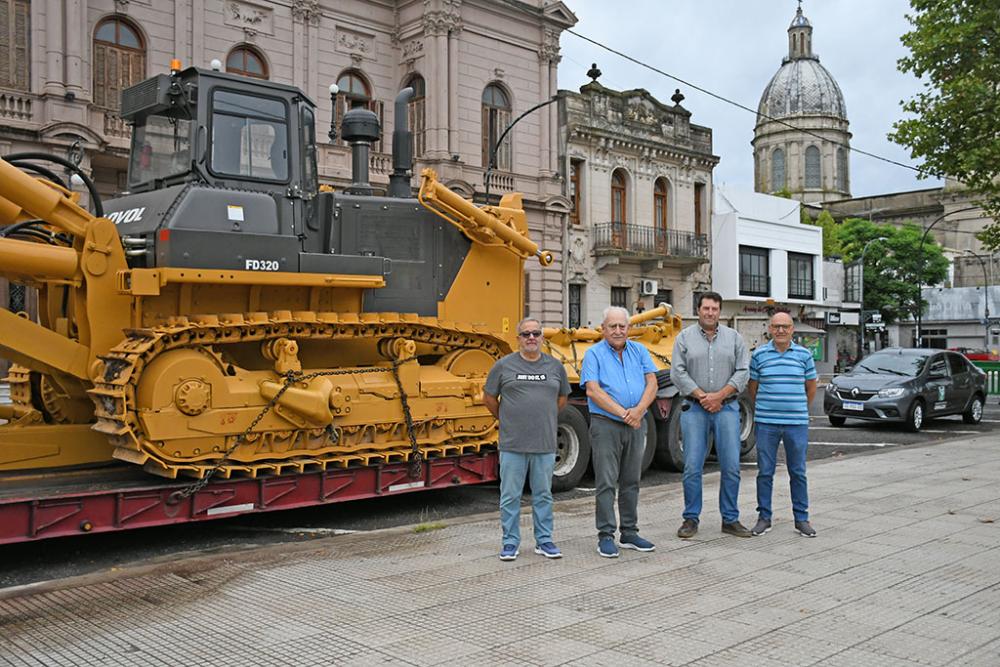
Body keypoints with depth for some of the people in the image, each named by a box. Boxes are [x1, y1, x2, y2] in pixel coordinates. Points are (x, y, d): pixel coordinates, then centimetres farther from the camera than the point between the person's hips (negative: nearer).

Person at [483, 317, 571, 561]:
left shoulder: (555, 366, 7)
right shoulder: (504, 365, -1)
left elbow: (562, 397, 20)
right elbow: (489, 398, 9)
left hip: (545, 445, 2)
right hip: (512, 445, -2)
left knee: (543, 495, 11)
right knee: (510, 496, 4)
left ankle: (544, 541, 21)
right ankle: (510, 542, 15)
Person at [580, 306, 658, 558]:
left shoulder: (639, 351, 10)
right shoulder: (594, 354, -2)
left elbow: (652, 383, 1)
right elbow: (593, 390, -13)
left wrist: (639, 410, -16)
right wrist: (622, 413, -18)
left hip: (636, 425, 5)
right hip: (606, 424, -4)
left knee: (631, 482, 11)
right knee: (606, 482, -3)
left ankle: (629, 533, 21)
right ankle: (606, 536, 3)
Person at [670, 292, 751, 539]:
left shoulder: (734, 337, 9)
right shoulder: (685, 337, 5)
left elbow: (742, 372, 1)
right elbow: (678, 372, -3)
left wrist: (719, 395, -10)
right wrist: (701, 396, -11)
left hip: (727, 408, 1)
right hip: (694, 409, -1)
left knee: (731, 467, 2)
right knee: (692, 467, -1)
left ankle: (730, 519, 14)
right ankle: (691, 519, 10)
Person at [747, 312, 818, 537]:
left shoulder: (804, 355, 3)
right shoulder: (759, 355, 2)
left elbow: (811, 387, 14)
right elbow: (752, 387, 12)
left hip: (797, 423, 0)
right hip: (766, 423, 0)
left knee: (798, 472, 7)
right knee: (765, 472, 4)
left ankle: (801, 518, 17)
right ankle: (764, 517, 15)